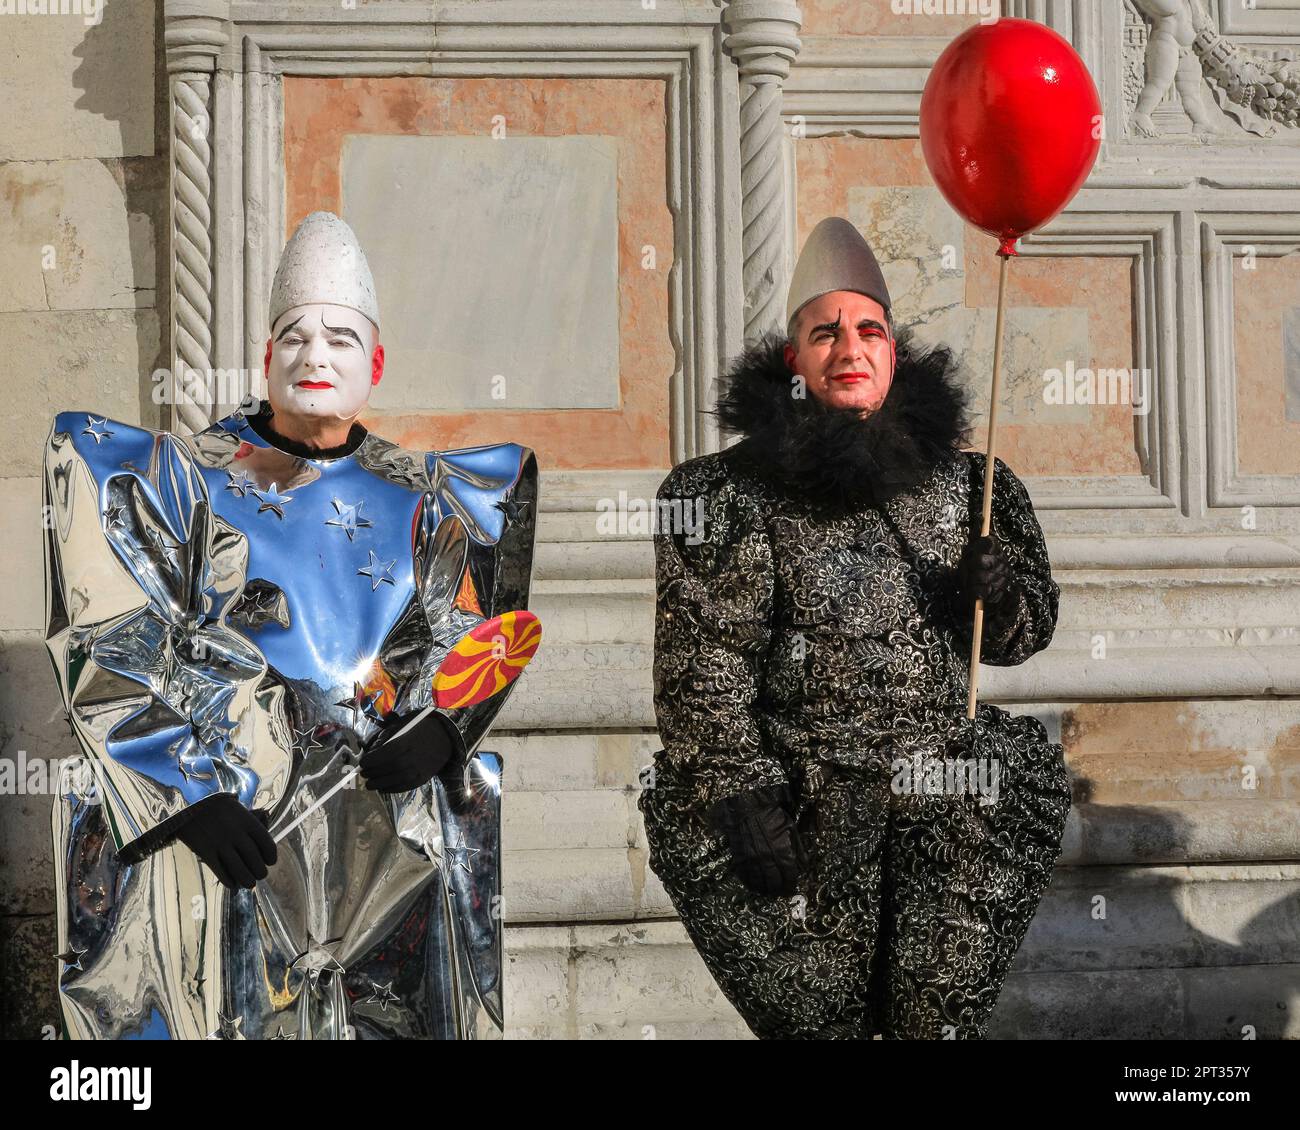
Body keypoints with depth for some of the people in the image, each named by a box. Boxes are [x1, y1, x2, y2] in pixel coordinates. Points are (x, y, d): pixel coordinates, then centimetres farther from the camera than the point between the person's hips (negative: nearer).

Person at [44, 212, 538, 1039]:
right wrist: (193, 794, -12)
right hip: (224, 806, -2)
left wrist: (437, 728, -9)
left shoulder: (418, 496, 14)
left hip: (386, 809, 2)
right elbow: (114, 650, -1)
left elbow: (463, 632, 13)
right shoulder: (179, 476, 6)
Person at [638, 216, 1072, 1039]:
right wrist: (739, 795, -15)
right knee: (821, 1018, 6)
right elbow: (704, 666, -8)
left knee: (945, 1020, 8)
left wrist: (999, 595, -7)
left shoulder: (963, 483, 7)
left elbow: (1028, 629, 15)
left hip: (951, 804, 3)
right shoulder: (739, 494, -5)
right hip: (806, 812, -3)